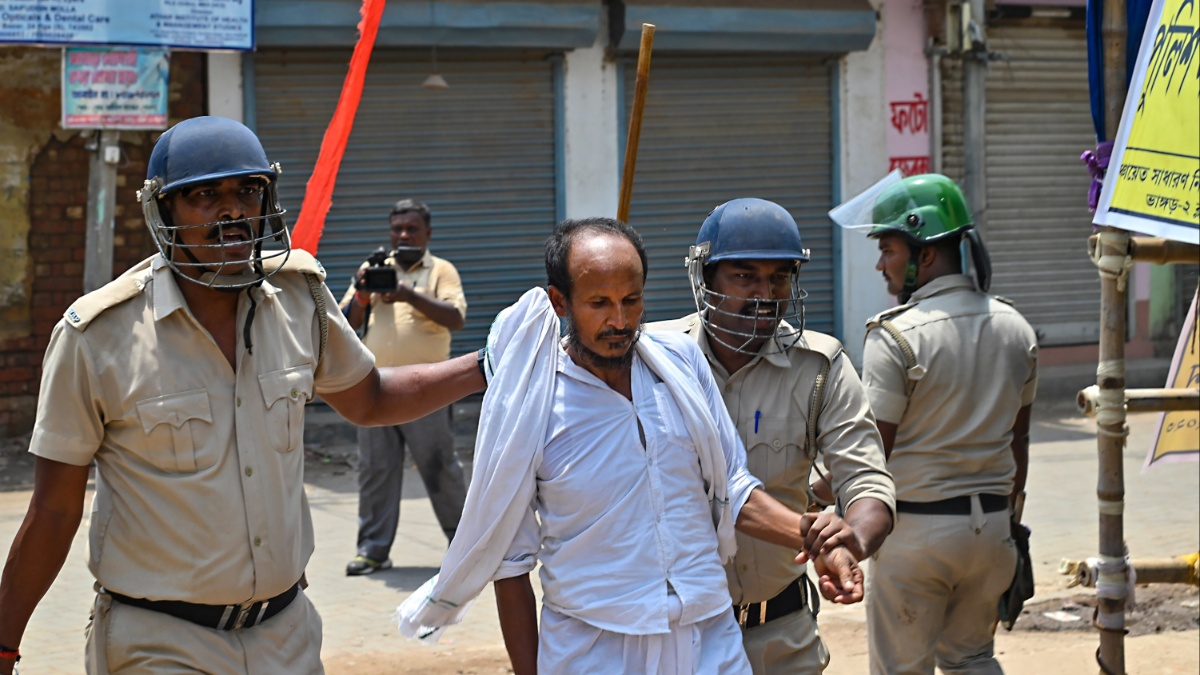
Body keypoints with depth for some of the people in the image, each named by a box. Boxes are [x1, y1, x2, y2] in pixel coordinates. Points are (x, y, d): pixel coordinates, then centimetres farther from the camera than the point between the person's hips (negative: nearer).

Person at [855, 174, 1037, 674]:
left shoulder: (896, 337, -15)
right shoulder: (1016, 328, 4)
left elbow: (870, 453, -14)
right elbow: (1018, 443, 12)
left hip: (915, 530, -6)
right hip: (990, 523, 6)